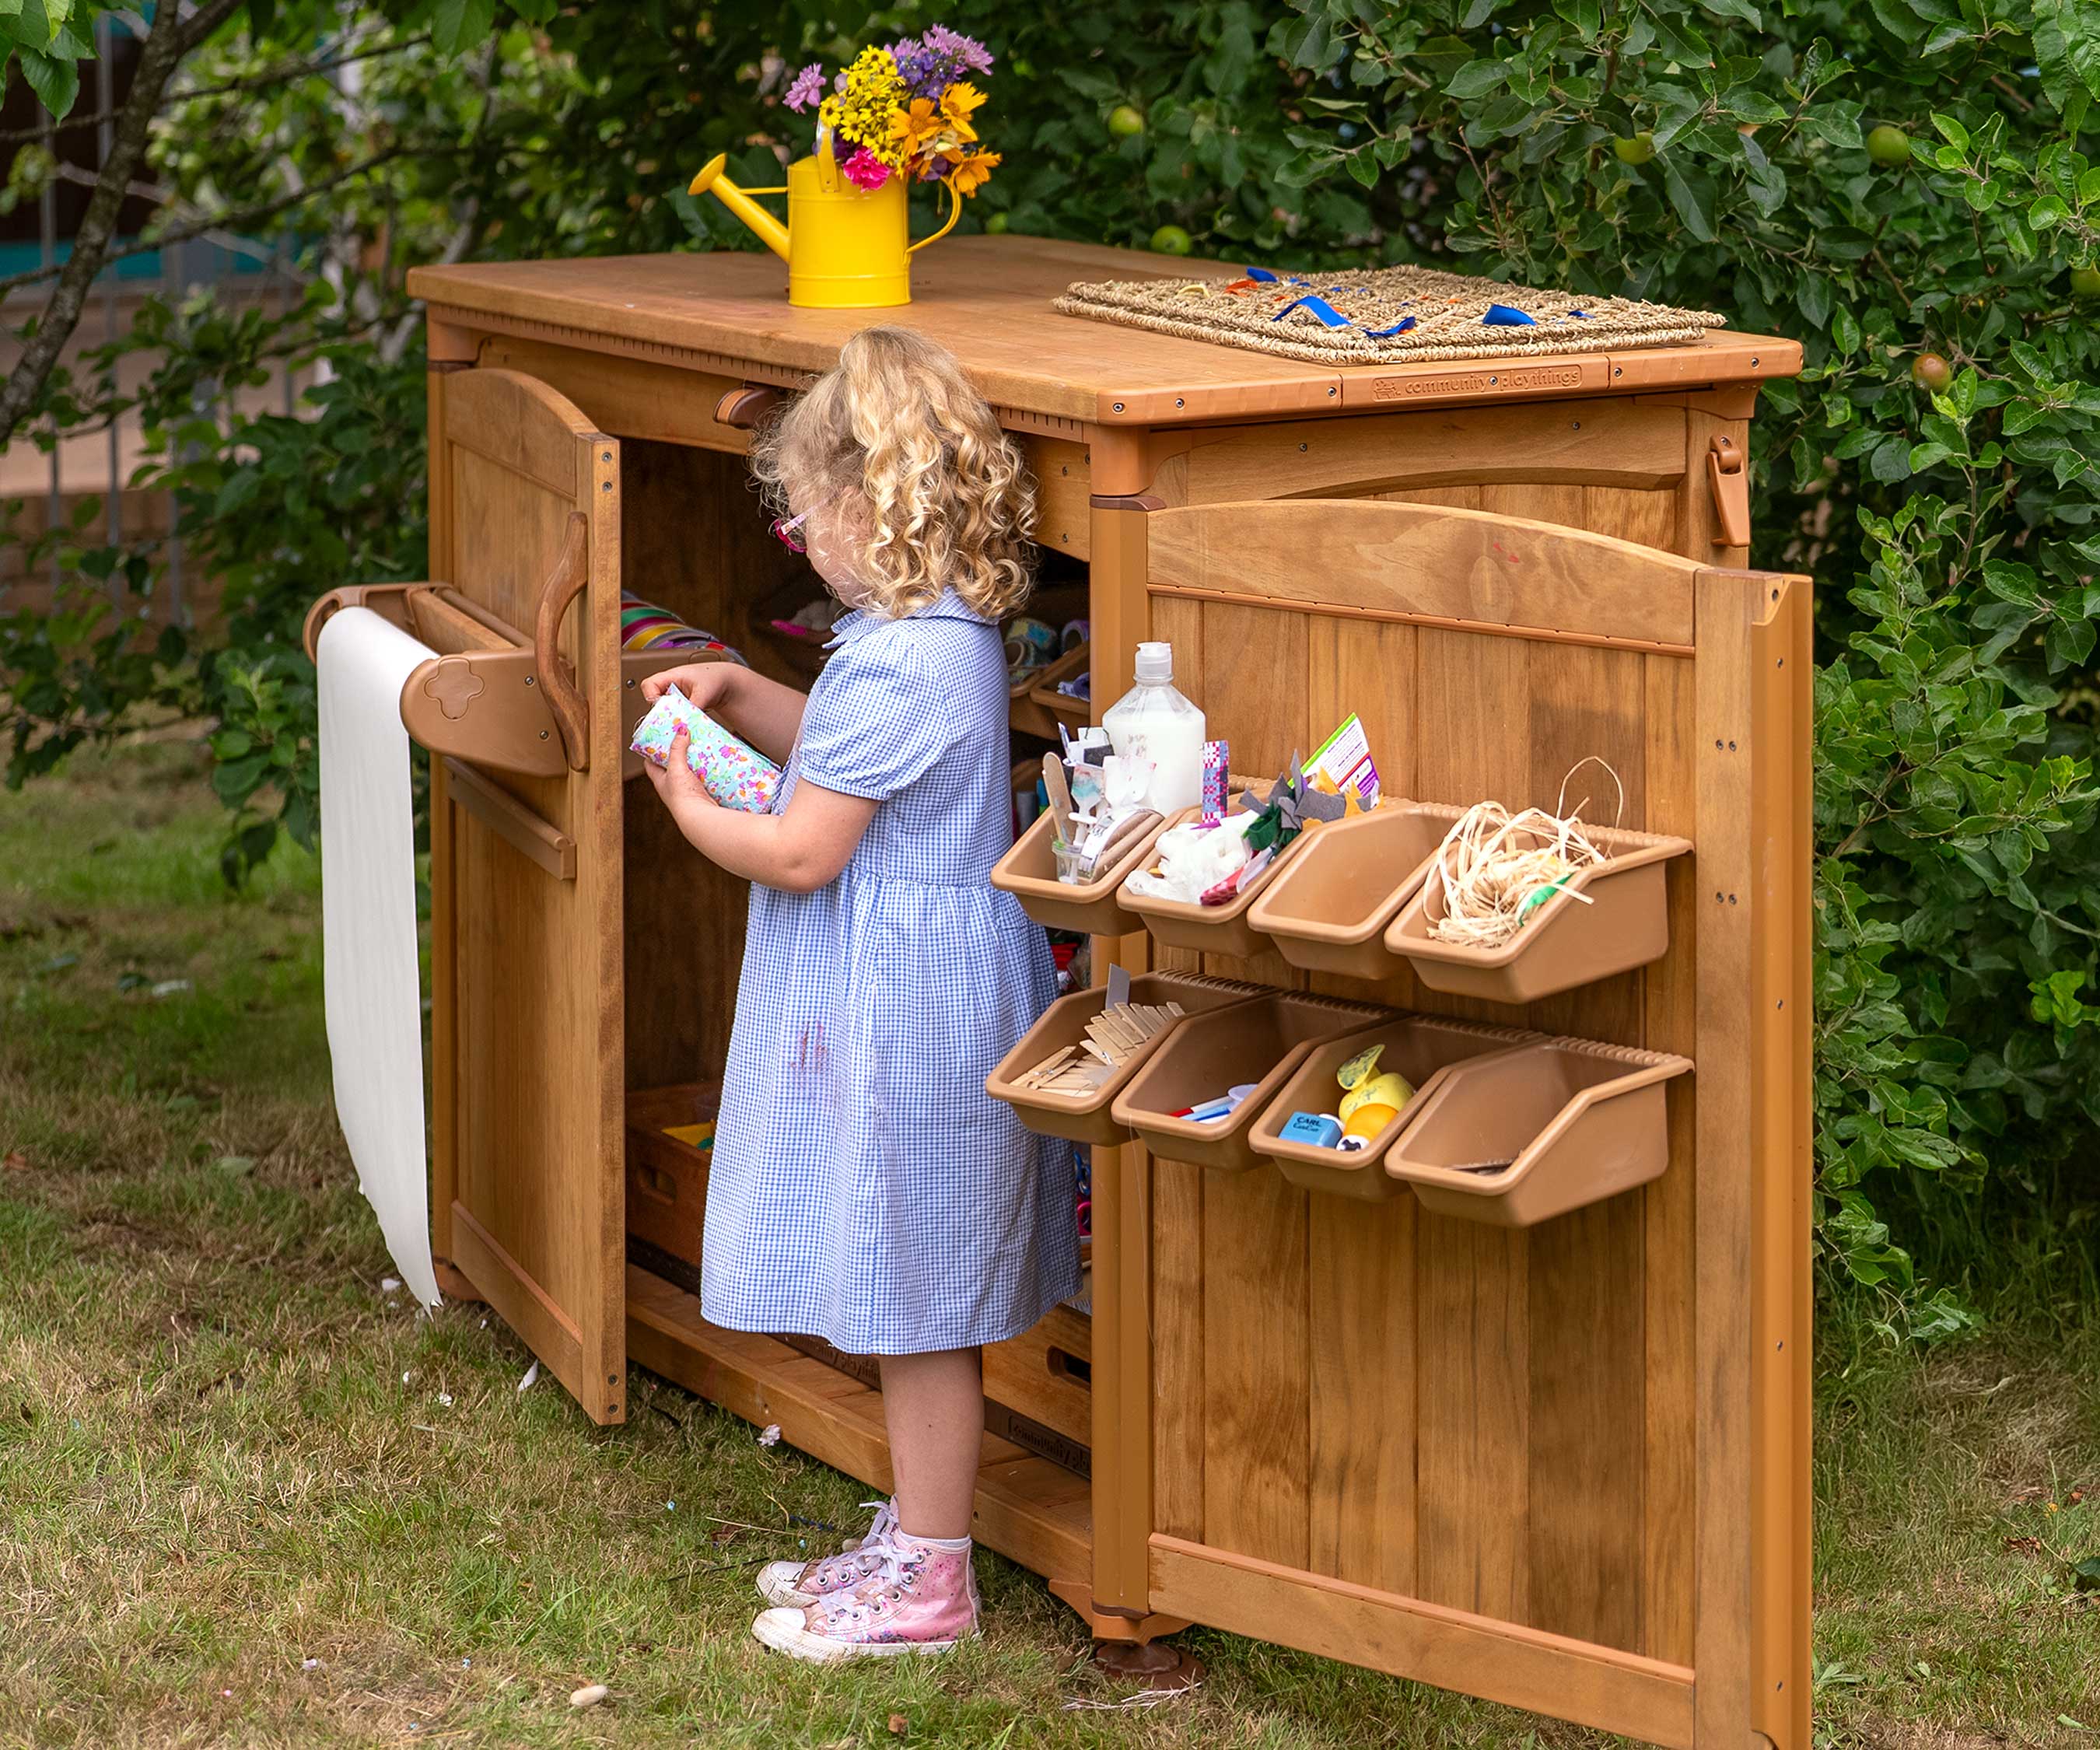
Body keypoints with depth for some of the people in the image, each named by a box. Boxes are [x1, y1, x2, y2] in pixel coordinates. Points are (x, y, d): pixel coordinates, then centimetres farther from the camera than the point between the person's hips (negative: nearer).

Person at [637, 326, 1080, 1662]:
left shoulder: (895, 667, -24)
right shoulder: (950, 635, 8)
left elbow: (800, 852, -21)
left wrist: (693, 811, -4)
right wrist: (742, 697, 14)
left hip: (903, 1017, -10)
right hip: (925, 995, 10)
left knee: (916, 1306, 1)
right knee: (916, 1308, 18)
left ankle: (930, 1583, 11)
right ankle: (916, 1539, 29)